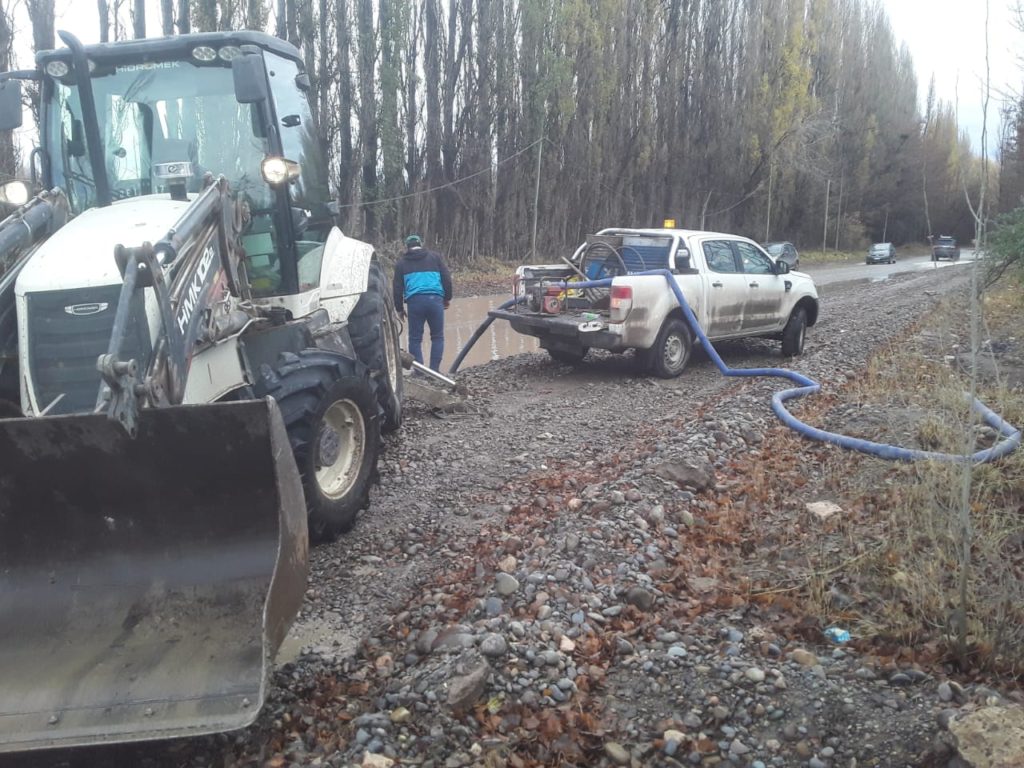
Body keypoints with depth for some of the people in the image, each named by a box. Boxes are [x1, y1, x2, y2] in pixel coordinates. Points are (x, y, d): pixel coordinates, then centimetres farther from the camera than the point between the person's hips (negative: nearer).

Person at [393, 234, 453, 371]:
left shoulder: (402, 262, 17)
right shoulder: (435, 257, 16)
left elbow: (397, 288, 15)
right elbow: (447, 278, 10)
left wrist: (399, 308, 22)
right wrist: (447, 298, 20)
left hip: (414, 301, 0)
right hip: (435, 299, 0)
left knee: (415, 338, 7)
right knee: (437, 336, 10)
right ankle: (434, 369, 4)